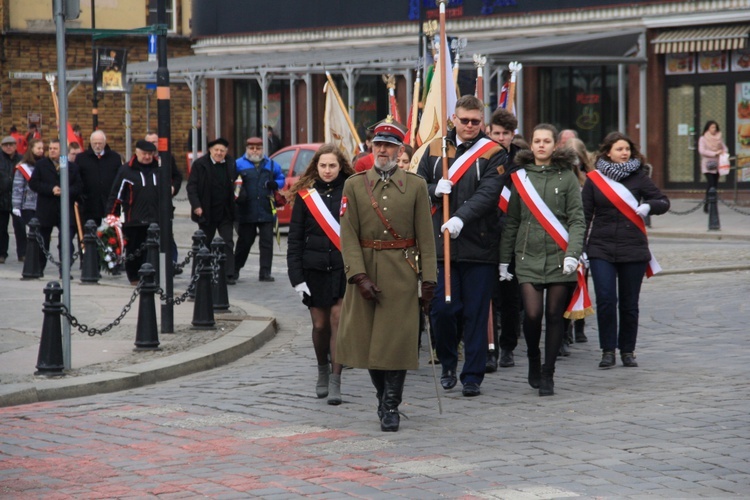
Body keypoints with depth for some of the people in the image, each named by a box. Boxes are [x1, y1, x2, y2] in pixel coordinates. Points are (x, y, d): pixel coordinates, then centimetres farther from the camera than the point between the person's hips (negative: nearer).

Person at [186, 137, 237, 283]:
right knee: (205, 244, 11)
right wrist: (196, 206, -16)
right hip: (206, 213, -1)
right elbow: (191, 186, -7)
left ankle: (229, 275, -7)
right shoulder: (200, 164, -6)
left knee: (228, 243, -6)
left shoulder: (231, 164, 2)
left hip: (225, 213, 1)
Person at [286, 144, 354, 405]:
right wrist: (296, 277, -4)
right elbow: (294, 239, 3)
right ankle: (323, 370, 31)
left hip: (344, 269, -1)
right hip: (314, 270, 1)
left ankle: (335, 381, -5)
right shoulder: (305, 195, 2)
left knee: (338, 321, -9)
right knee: (320, 324, 7)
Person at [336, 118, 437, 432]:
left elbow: (425, 237, 1)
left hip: (401, 273, -1)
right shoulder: (354, 185, 4)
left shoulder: (416, 186, 3)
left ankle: (391, 407, 2)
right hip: (365, 272, 1)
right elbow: (348, 235, -2)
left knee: (396, 340, -5)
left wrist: (429, 279, -5)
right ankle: (383, 396, 25)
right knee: (367, 339, 7)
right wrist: (359, 275, -13)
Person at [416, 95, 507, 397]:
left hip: (479, 246, -2)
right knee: (442, 309, 1)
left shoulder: (493, 153, 0)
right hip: (441, 245, 3)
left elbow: (488, 193, -12)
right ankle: (448, 365, 23)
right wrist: (435, 190, -9)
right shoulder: (436, 148, 11)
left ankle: (473, 376, 9)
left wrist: (461, 218, -25)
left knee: (476, 314, 1)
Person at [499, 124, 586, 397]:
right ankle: (533, 359, 16)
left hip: (559, 258, -1)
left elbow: (577, 220, -1)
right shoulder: (521, 176, 8)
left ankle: (547, 374, 13)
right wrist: (504, 259, 10)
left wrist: (573, 253, -14)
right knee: (532, 314, -11)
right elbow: (511, 221, 12)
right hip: (528, 258, 1)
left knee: (554, 316, 2)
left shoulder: (567, 177, 2)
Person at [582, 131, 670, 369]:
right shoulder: (594, 178, 4)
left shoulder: (638, 176, 4)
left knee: (629, 303, 5)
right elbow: (585, 215, 5)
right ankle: (607, 350, 1)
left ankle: (627, 350, 18)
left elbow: (664, 202, 3)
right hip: (601, 249, -1)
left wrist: (649, 206, -18)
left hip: (633, 249, 1)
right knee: (605, 300, -11)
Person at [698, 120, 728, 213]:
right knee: (711, 183, -17)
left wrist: (723, 152, -10)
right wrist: (714, 153, -18)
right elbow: (701, 151, -12)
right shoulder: (703, 138, -2)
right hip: (707, 165, -5)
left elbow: (725, 148, 15)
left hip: (716, 165, 5)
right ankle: (707, 205, -15)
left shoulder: (718, 138, 12)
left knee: (715, 184, 2)